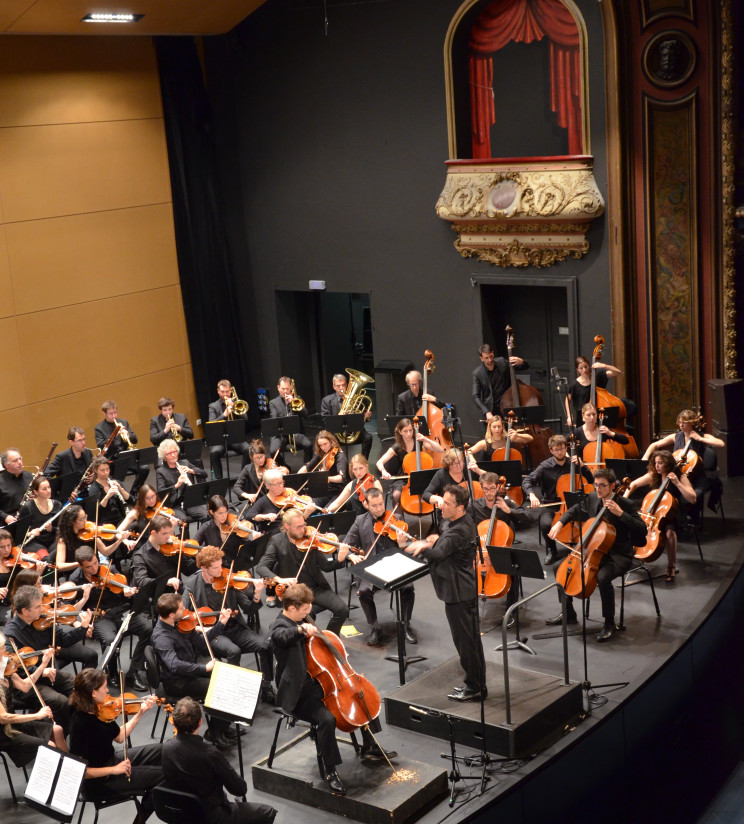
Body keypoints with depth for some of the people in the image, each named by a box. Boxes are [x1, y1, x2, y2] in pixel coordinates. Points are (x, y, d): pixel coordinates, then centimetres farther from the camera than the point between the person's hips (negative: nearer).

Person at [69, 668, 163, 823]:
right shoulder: (80, 724, -30)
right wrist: (114, 770, -29)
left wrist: (140, 712, -1)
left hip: (112, 761, 8)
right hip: (99, 781, -8)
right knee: (161, 775, -8)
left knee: (159, 751, 14)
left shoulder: (100, 711, -6)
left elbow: (119, 737, 6)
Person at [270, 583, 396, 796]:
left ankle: (370, 747, 26)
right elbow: (284, 636, -46)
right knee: (327, 719, -33)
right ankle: (329, 771, -16)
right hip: (300, 694, -10)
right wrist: (301, 629, -64)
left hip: (320, 681, 10)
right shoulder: (280, 627, -19)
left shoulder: (302, 620, 8)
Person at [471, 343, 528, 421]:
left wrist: (521, 361, -22)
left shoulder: (502, 363, -3)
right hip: (491, 410, -2)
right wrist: (487, 412, -27)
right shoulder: (477, 373, -10)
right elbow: (475, 397, -13)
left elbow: (526, 367, 3)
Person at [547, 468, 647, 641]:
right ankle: (569, 613, 19)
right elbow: (575, 510, 22)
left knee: (603, 578, -37)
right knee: (559, 568, 2)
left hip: (619, 555, -7)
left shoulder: (626, 504, -16)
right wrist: (560, 523, 5)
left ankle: (609, 623, -17)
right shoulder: (592, 498, 3)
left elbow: (642, 530, -24)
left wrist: (621, 513, -32)